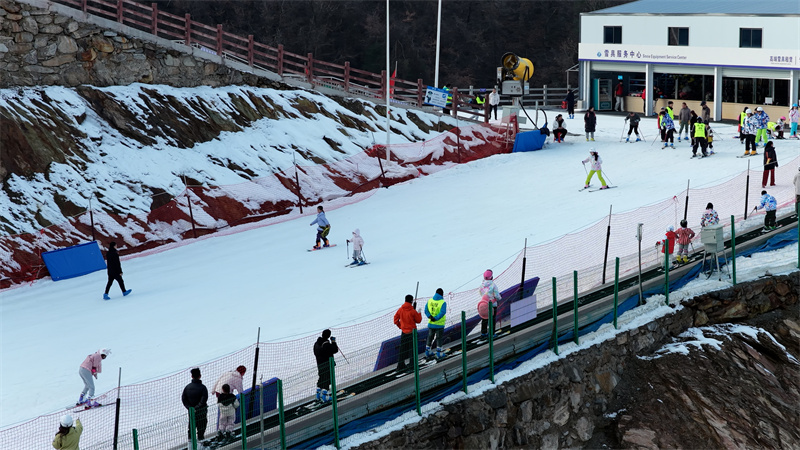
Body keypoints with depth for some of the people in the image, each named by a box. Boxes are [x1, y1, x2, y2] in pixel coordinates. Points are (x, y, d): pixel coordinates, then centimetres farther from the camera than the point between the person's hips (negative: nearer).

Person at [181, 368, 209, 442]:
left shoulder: (187, 387, -5)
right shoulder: (202, 387, -19)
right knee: (201, 423, 12)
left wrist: (189, 407, -5)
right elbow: (203, 400, -24)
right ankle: (200, 437, 18)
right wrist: (197, 407, -16)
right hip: (201, 410, -4)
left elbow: (183, 398, -4)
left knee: (191, 423, 21)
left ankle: (190, 436, 28)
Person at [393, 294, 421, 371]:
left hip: (403, 332, 4)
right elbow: (418, 320, -4)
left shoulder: (400, 310, -4)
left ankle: (400, 366, 13)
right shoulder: (413, 311, -15)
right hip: (412, 332, -4)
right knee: (412, 349, 5)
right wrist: (419, 314, 12)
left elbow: (396, 320, 2)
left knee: (402, 349, 11)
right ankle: (412, 365, 6)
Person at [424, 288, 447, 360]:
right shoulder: (443, 302, -14)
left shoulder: (430, 301, 1)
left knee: (430, 337, 16)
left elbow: (426, 310, -5)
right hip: (439, 324, -4)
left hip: (431, 323, 4)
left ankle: (428, 352, 21)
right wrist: (436, 318, -22)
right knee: (439, 338, 6)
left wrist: (430, 317, -14)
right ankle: (439, 353, 8)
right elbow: (443, 312, -25)